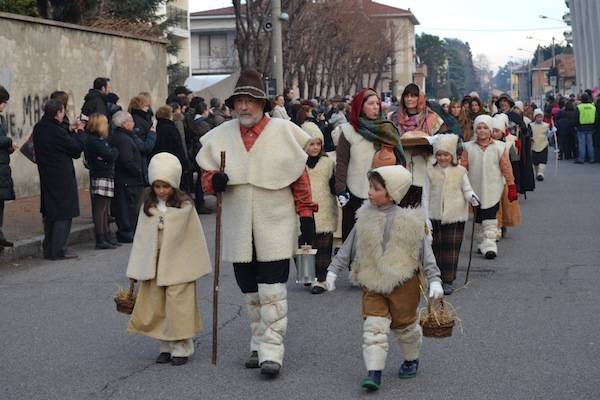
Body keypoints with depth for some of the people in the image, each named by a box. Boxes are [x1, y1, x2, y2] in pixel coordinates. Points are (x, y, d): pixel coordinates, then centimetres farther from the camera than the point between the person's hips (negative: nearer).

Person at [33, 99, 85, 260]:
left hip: (46, 177, 9)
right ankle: (58, 250, -2)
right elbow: (78, 147, -12)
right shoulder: (56, 132, -20)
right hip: (62, 178, -9)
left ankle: (48, 249, 20)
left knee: (49, 213, 15)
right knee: (64, 214, -2)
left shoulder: (38, 129, 5)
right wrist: (80, 131, 4)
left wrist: (73, 132, 13)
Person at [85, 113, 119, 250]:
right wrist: (113, 151, 0)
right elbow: (111, 155, -17)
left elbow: (113, 155, 15)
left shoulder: (101, 140, 19)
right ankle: (100, 240, -8)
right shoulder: (93, 140, -12)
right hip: (100, 177, -10)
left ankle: (106, 237, 19)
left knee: (104, 209, 13)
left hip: (107, 177, 10)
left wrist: (109, 154, -3)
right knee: (100, 209, -8)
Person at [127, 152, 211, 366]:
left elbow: (195, 237, 0)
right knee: (156, 308, 8)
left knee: (179, 308, -2)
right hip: (153, 266, 4)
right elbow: (141, 238, 6)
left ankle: (182, 347, 8)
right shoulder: (148, 207, 3)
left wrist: (197, 265, 2)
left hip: (178, 266, -4)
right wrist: (135, 269, 5)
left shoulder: (185, 206, -6)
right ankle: (166, 346, 19)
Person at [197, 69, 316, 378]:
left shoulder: (284, 132, -3)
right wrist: (213, 180, -12)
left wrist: (307, 216, -1)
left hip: (275, 228, -3)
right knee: (250, 292, 13)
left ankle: (271, 352, -6)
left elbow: (300, 178, 1)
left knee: (272, 292, -9)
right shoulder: (221, 135, 4)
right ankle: (258, 346, 27)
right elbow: (206, 174, 11)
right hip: (239, 229, 4)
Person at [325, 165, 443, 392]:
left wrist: (434, 280, -11)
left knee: (404, 324, 13)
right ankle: (374, 373, -7)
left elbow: (425, 252, -7)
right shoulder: (366, 218, -1)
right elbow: (349, 247, 8)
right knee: (374, 326, -7)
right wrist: (334, 269, 6)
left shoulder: (409, 220, -11)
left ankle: (411, 359, 38)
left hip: (403, 282, -2)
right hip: (373, 284, 2)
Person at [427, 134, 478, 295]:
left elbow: (467, 189, 5)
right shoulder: (430, 171, 4)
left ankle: (448, 280, 5)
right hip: (435, 216, 1)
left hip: (455, 216, -1)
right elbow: (426, 192, 8)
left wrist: (472, 197, -17)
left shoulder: (460, 171, 1)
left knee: (451, 248, -1)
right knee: (436, 247, 6)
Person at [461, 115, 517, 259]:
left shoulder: (499, 147, 1)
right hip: (475, 190, 2)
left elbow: (506, 168, 2)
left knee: (490, 218, -9)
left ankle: (489, 243, -9)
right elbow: (463, 168, 4)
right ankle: (483, 242, 21)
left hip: (493, 189, -2)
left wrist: (512, 187, 1)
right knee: (479, 218, 9)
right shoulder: (468, 148, 4)